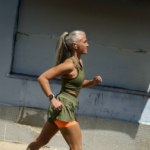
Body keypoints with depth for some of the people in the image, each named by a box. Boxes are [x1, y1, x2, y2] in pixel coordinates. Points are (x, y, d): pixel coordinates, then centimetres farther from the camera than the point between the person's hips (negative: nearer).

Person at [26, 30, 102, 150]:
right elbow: (42, 78, -18)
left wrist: (93, 82, 7)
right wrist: (53, 99, -22)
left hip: (66, 108, 9)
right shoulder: (69, 64, -16)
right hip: (63, 108, -9)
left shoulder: (80, 62, 11)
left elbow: (80, 84, 26)